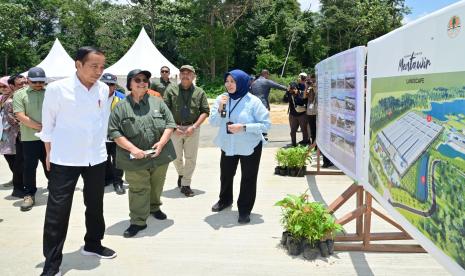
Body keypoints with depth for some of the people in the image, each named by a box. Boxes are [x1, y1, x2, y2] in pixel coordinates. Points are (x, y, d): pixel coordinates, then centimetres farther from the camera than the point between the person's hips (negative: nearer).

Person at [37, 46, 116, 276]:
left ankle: (92, 244, 38)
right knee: (57, 210, 0)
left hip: (96, 158, 4)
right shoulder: (57, 89, -11)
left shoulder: (104, 89, 0)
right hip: (65, 159, -4)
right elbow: (48, 124, -2)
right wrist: (49, 154, 2)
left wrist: (101, 146, 13)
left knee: (95, 205, 16)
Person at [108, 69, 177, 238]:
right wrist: (132, 148, -18)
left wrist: (162, 143, -12)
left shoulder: (158, 102, 5)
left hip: (160, 155, 3)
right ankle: (138, 221, 15)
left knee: (157, 186, 19)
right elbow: (114, 132, -7)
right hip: (135, 159, -3)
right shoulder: (121, 107, -3)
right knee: (138, 190, 2)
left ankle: (154, 207, 43)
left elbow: (170, 123, 3)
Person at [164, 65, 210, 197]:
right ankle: (181, 174, 40)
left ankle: (186, 184, 15)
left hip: (192, 129, 0)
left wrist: (194, 127, -11)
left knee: (191, 158, 3)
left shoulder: (200, 92, 3)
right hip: (175, 128, 0)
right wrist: (173, 126, -12)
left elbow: (205, 111, 1)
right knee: (176, 156, 11)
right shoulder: (171, 90, 1)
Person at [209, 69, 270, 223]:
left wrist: (244, 127, -25)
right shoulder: (221, 99, -4)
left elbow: (266, 124, -15)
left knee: (248, 178, 3)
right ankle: (225, 200, 45)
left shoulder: (253, 101, -15)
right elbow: (213, 122, -3)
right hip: (228, 145, 4)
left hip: (250, 147, -4)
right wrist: (220, 108, -21)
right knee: (226, 175, 20)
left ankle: (245, 210, 20)